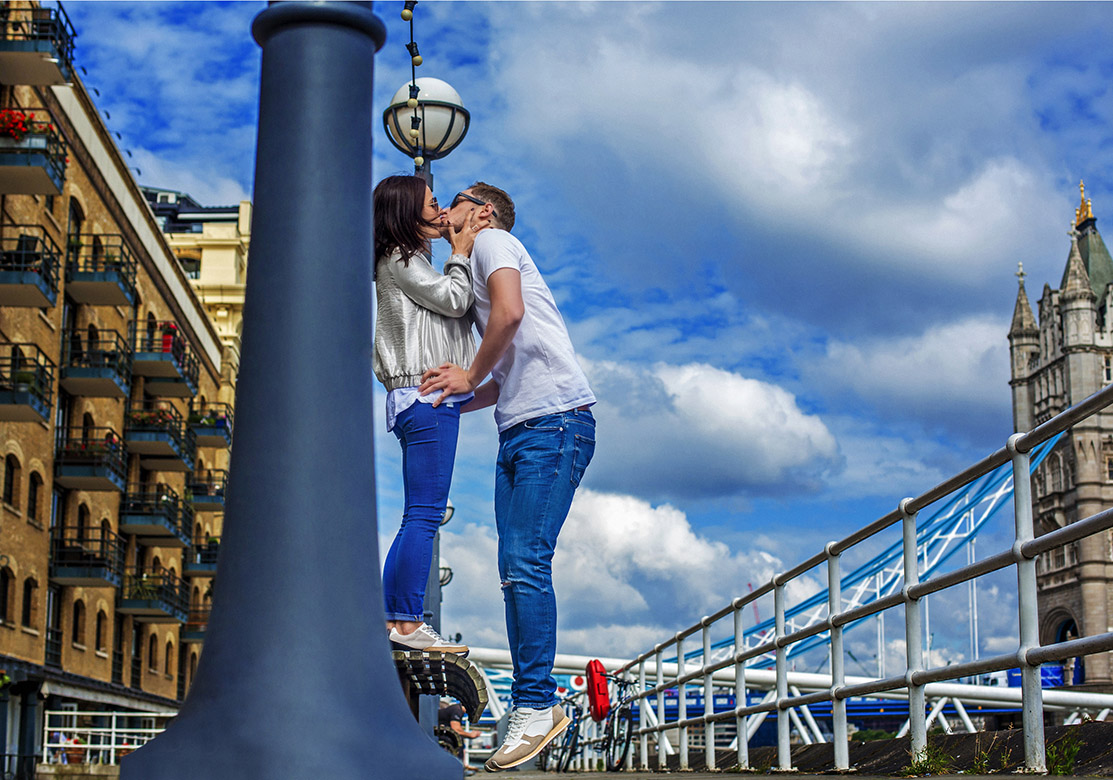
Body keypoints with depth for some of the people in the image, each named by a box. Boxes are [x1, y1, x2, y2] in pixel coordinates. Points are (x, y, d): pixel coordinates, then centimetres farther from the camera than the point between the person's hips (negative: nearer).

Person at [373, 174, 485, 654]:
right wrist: (460, 255, 5)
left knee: (419, 516, 8)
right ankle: (409, 624, -13)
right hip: (425, 398, -10)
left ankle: (391, 620, 9)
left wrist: (459, 252, 18)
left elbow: (451, 306, 23)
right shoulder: (398, 259, -3)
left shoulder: (412, 262, 26)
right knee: (424, 513, -12)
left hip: (430, 401, 10)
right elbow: (454, 300, -9)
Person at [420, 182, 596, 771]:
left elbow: (510, 310, -17)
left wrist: (471, 376, -5)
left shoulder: (493, 241, 4)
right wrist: (452, 404, 17)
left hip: (555, 421, -10)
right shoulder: (474, 270, 31)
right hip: (518, 433, 10)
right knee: (514, 569, 3)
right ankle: (530, 705, 4)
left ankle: (536, 706, -15)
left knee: (526, 562, -16)